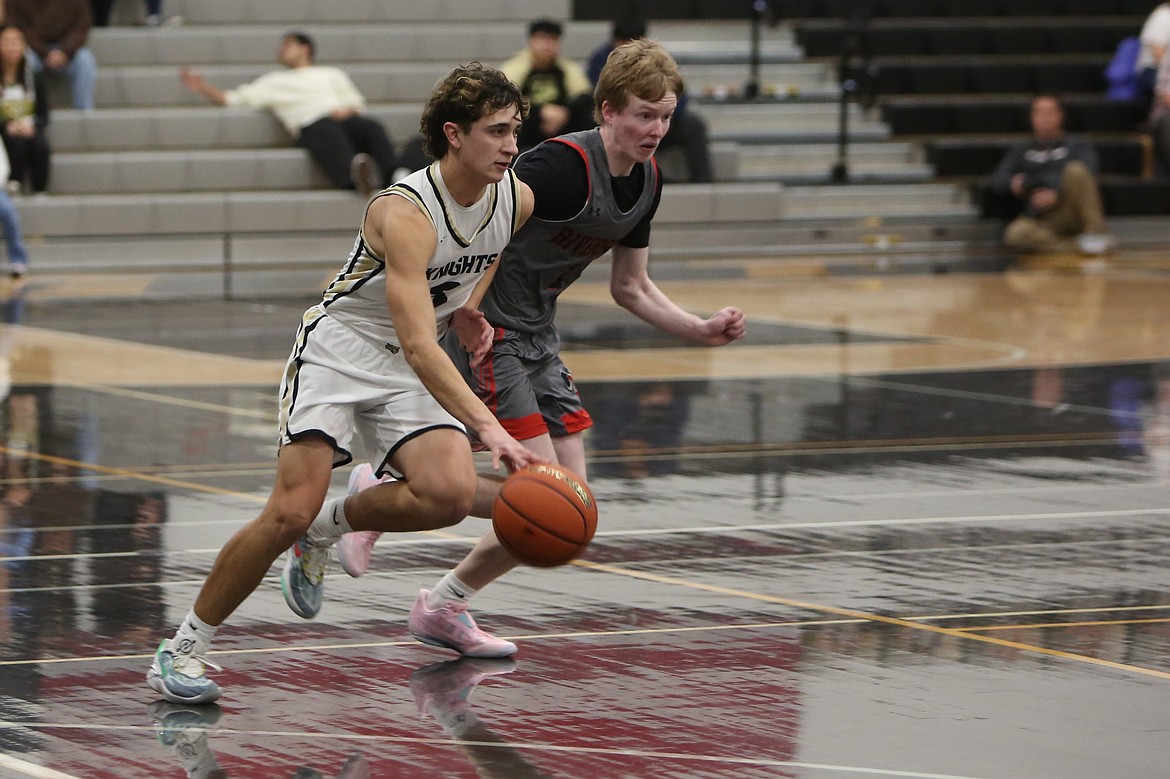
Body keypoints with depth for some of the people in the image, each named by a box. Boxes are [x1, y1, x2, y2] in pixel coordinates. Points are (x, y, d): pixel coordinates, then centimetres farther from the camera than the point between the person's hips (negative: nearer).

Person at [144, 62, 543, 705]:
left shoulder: (517, 200, -6)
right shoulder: (405, 213, -29)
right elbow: (418, 344, -37)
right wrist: (489, 428, -46)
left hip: (415, 371, 6)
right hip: (340, 347, -6)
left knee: (452, 495, -21)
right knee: (291, 510, -20)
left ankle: (330, 527, 7)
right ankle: (182, 650, -6)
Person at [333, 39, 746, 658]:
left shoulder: (646, 182, 5)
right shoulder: (564, 166, -23)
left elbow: (630, 288, 15)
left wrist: (701, 330, 2)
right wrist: (466, 315, -30)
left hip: (537, 336, 9)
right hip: (486, 329, -9)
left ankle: (444, 609, 16)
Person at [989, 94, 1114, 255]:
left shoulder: (1077, 145, 16)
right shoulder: (1021, 150, 24)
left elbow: (1087, 175, -2)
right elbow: (997, 180, 16)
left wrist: (1056, 194, -18)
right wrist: (1012, 183, -9)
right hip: (1045, 222, 2)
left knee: (1075, 169, -30)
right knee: (1016, 233, -32)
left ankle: (1095, 233, -30)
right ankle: (1079, 247, -37)